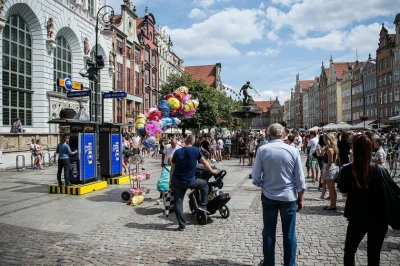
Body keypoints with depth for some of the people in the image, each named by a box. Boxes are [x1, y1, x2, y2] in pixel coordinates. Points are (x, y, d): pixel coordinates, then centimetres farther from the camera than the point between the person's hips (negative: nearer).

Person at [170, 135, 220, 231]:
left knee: (178, 203, 9)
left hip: (176, 181, 3)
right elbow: (204, 162, 5)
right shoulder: (195, 150, -5)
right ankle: (202, 205, 22)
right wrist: (212, 171, 22)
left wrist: (171, 182, 15)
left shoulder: (177, 152, 4)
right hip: (189, 182, -3)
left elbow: (172, 168, 7)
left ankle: (182, 225, 9)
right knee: (204, 184, 23)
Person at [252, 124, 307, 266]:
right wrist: (300, 198, 9)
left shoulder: (262, 150, -10)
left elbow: (256, 176, -6)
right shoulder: (293, 150, -9)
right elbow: (300, 179, -4)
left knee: (269, 232, 14)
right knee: (289, 234, 12)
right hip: (289, 197, 0)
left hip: (268, 196, 0)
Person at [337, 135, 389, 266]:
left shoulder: (347, 170, -16)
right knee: (374, 254, 18)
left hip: (357, 218, -1)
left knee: (349, 250, 21)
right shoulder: (381, 171, -16)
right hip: (379, 219, 1)